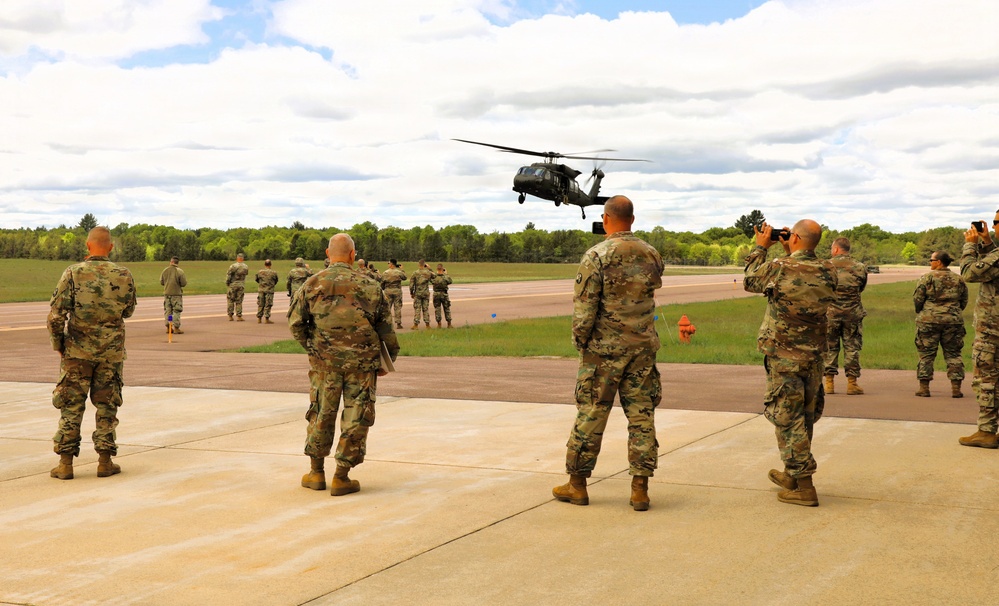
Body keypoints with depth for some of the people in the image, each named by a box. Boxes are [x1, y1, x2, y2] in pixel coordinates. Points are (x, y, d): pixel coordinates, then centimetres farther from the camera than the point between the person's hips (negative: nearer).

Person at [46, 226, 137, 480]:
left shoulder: (73, 273, -9)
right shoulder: (123, 276, -4)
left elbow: (56, 314, -10)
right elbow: (128, 311, 10)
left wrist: (58, 344, 2)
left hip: (78, 351, -1)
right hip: (112, 351, 1)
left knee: (71, 406, 7)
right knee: (106, 406, 10)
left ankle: (65, 464, 8)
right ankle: (105, 462, 11)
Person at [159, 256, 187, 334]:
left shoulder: (165, 271, 0)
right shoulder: (179, 271, -14)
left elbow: (161, 282, 8)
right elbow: (184, 283, -13)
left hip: (167, 293, 4)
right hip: (176, 293, -4)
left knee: (167, 310, 13)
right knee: (176, 311, 2)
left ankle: (168, 328, 16)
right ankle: (176, 328, 0)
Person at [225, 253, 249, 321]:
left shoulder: (233, 266, -12)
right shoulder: (246, 267, -1)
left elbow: (228, 275, -13)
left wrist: (227, 283, 1)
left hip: (233, 285, -2)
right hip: (241, 285, 2)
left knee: (231, 301, 7)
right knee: (239, 301, 7)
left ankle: (230, 316, 5)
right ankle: (239, 316, 3)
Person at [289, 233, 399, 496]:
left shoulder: (312, 285, 1)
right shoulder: (369, 286, -1)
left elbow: (295, 322, 1)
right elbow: (386, 328, 3)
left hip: (324, 361, 2)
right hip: (362, 361, -2)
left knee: (321, 413, 14)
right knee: (356, 418, 5)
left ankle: (317, 473, 22)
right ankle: (341, 478, 7)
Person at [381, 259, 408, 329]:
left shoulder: (385, 273, -2)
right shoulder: (399, 272, -6)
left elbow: (382, 282, 4)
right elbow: (405, 277, 10)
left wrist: (383, 289, 21)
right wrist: (401, 270, 18)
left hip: (388, 291, 1)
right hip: (397, 291, -1)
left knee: (387, 307, 8)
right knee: (398, 307, 3)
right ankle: (398, 323, 4)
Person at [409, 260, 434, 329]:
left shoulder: (415, 273, -6)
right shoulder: (428, 272, -3)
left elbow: (411, 284, -5)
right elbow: (434, 276, 19)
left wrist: (411, 293, 7)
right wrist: (429, 268, 17)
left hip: (417, 293, -1)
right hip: (426, 293, 1)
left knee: (417, 309, 1)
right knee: (426, 309, 7)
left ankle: (416, 324, -2)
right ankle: (427, 324, 8)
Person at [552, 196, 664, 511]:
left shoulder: (597, 255, -12)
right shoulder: (651, 255, 5)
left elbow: (584, 306, -13)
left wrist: (579, 341, -2)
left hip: (604, 347, -4)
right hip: (643, 346, 4)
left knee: (591, 414, 5)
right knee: (641, 415, 6)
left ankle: (577, 484, 15)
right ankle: (640, 488, 7)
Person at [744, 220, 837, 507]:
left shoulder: (779, 268, -16)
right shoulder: (828, 272, -2)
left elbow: (750, 282, 3)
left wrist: (760, 248, 12)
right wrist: (791, 252, 13)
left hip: (783, 355, -6)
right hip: (814, 354, 6)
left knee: (787, 418, 0)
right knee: (805, 416, 18)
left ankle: (803, 486, -1)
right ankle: (793, 474, 33)